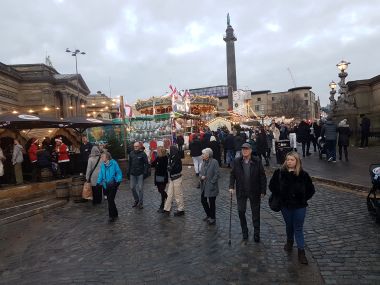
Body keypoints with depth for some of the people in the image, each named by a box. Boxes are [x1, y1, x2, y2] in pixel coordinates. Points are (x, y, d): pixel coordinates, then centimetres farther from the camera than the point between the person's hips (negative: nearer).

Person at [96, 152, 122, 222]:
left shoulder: (113, 163, -12)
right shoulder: (102, 165, 4)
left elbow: (119, 173, -8)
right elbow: (101, 174, 11)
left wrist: (118, 181, -15)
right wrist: (98, 182, 3)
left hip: (113, 184, -6)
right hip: (106, 185, 6)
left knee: (110, 200, -10)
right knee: (110, 200, 14)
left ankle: (112, 216, 2)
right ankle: (115, 214, 29)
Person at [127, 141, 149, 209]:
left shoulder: (143, 154, -5)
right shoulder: (131, 153, 8)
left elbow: (146, 164, -6)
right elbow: (129, 163, 13)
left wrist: (145, 173, -14)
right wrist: (128, 172, 9)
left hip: (140, 174, -4)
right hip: (132, 174, 4)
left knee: (140, 188, 0)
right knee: (132, 187, 9)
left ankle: (140, 202, 12)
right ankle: (136, 200, 28)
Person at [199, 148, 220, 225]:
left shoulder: (214, 162, -13)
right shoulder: (204, 162, 8)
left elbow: (216, 174, -15)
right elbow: (201, 172, 15)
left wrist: (211, 182, -17)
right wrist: (201, 176, -7)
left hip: (211, 187, -7)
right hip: (203, 186, 7)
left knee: (211, 202, 6)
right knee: (203, 201, 14)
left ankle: (212, 218, 23)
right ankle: (208, 215, 36)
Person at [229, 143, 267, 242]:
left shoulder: (257, 162, -8)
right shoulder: (237, 162, -2)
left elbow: (262, 177, -4)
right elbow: (232, 175, 6)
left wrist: (263, 191, -6)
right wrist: (231, 186, -5)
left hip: (254, 192, -1)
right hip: (241, 192, 2)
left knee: (256, 213, 9)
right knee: (241, 212, 5)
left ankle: (256, 234, 25)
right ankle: (244, 233, 22)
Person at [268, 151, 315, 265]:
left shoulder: (303, 174, -9)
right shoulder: (280, 173, -8)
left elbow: (311, 190, 2)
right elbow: (272, 185, 5)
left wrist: (303, 198, -3)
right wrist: (280, 195, 1)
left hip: (300, 206, -2)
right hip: (285, 205, 2)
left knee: (298, 229, 2)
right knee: (289, 226, 19)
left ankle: (301, 252, 11)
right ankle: (289, 242, 44)